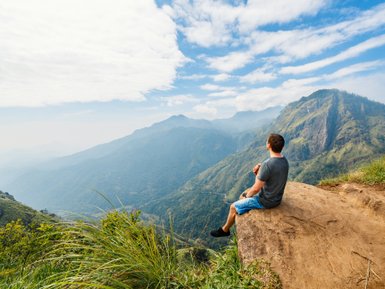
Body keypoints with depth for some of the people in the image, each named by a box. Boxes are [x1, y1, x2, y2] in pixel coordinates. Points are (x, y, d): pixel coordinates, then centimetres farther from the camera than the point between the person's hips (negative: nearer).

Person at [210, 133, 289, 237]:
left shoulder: (267, 164, -33)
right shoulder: (284, 160, -3)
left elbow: (256, 188, -25)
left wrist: (248, 196, -5)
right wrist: (259, 171, -12)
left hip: (266, 201, -8)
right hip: (276, 197, 8)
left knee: (233, 207, 8)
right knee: (243, 195, 25)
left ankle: (224, 230, 32)